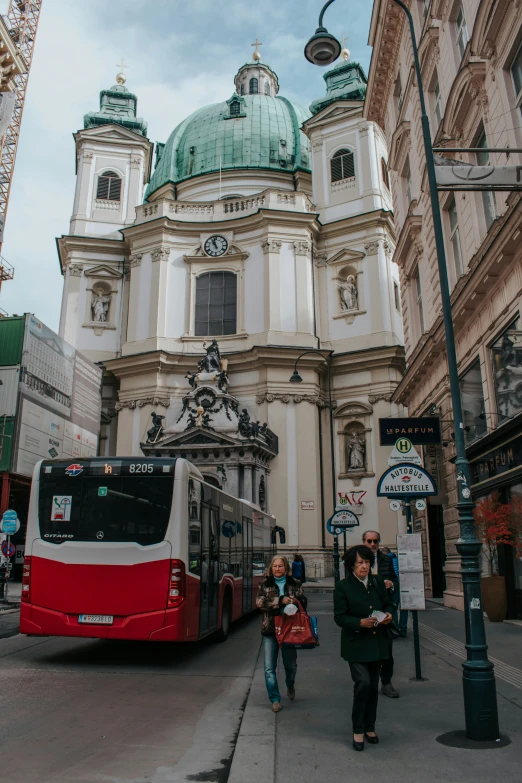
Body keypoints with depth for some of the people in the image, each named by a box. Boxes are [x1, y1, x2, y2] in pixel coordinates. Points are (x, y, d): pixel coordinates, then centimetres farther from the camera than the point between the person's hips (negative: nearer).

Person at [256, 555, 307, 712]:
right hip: (270, 630, 0)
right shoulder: (264, 585, 3)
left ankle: (290, 686, 43)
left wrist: (296, 601, -19)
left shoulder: (295, 584, 6)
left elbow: (304, 602, 5)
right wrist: (281, 600, -21)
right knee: (269, 667, -2)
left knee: (290, 664, 12)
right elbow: (260, 602, -11)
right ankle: (275, 699, 13)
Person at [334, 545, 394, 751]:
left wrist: (388, 614, -8)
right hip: (356, 644, -5)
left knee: (373, 686, 14)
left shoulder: (377, 582, 4)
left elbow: (388, 603, 15)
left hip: (377, 642, 5)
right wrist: (361, 623, -24)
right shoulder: (342, 587, -10)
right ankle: (358, 730, 6)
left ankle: (370, 727, 31)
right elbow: (339, 617, -10)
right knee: (363, 683, -13)